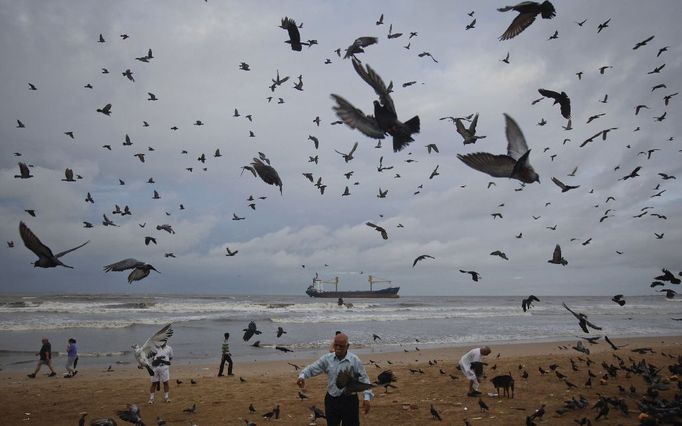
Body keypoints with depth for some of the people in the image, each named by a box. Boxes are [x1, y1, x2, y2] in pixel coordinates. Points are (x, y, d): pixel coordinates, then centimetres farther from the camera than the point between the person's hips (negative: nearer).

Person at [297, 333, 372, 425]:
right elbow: (312, 368, -1)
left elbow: (364, 379, -6)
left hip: (349, 400, -3)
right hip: (331, 399, 3)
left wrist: (367, 397, -15)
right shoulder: (327, 358, -3)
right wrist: (302, 376, -21)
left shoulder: (355, 360, -10)